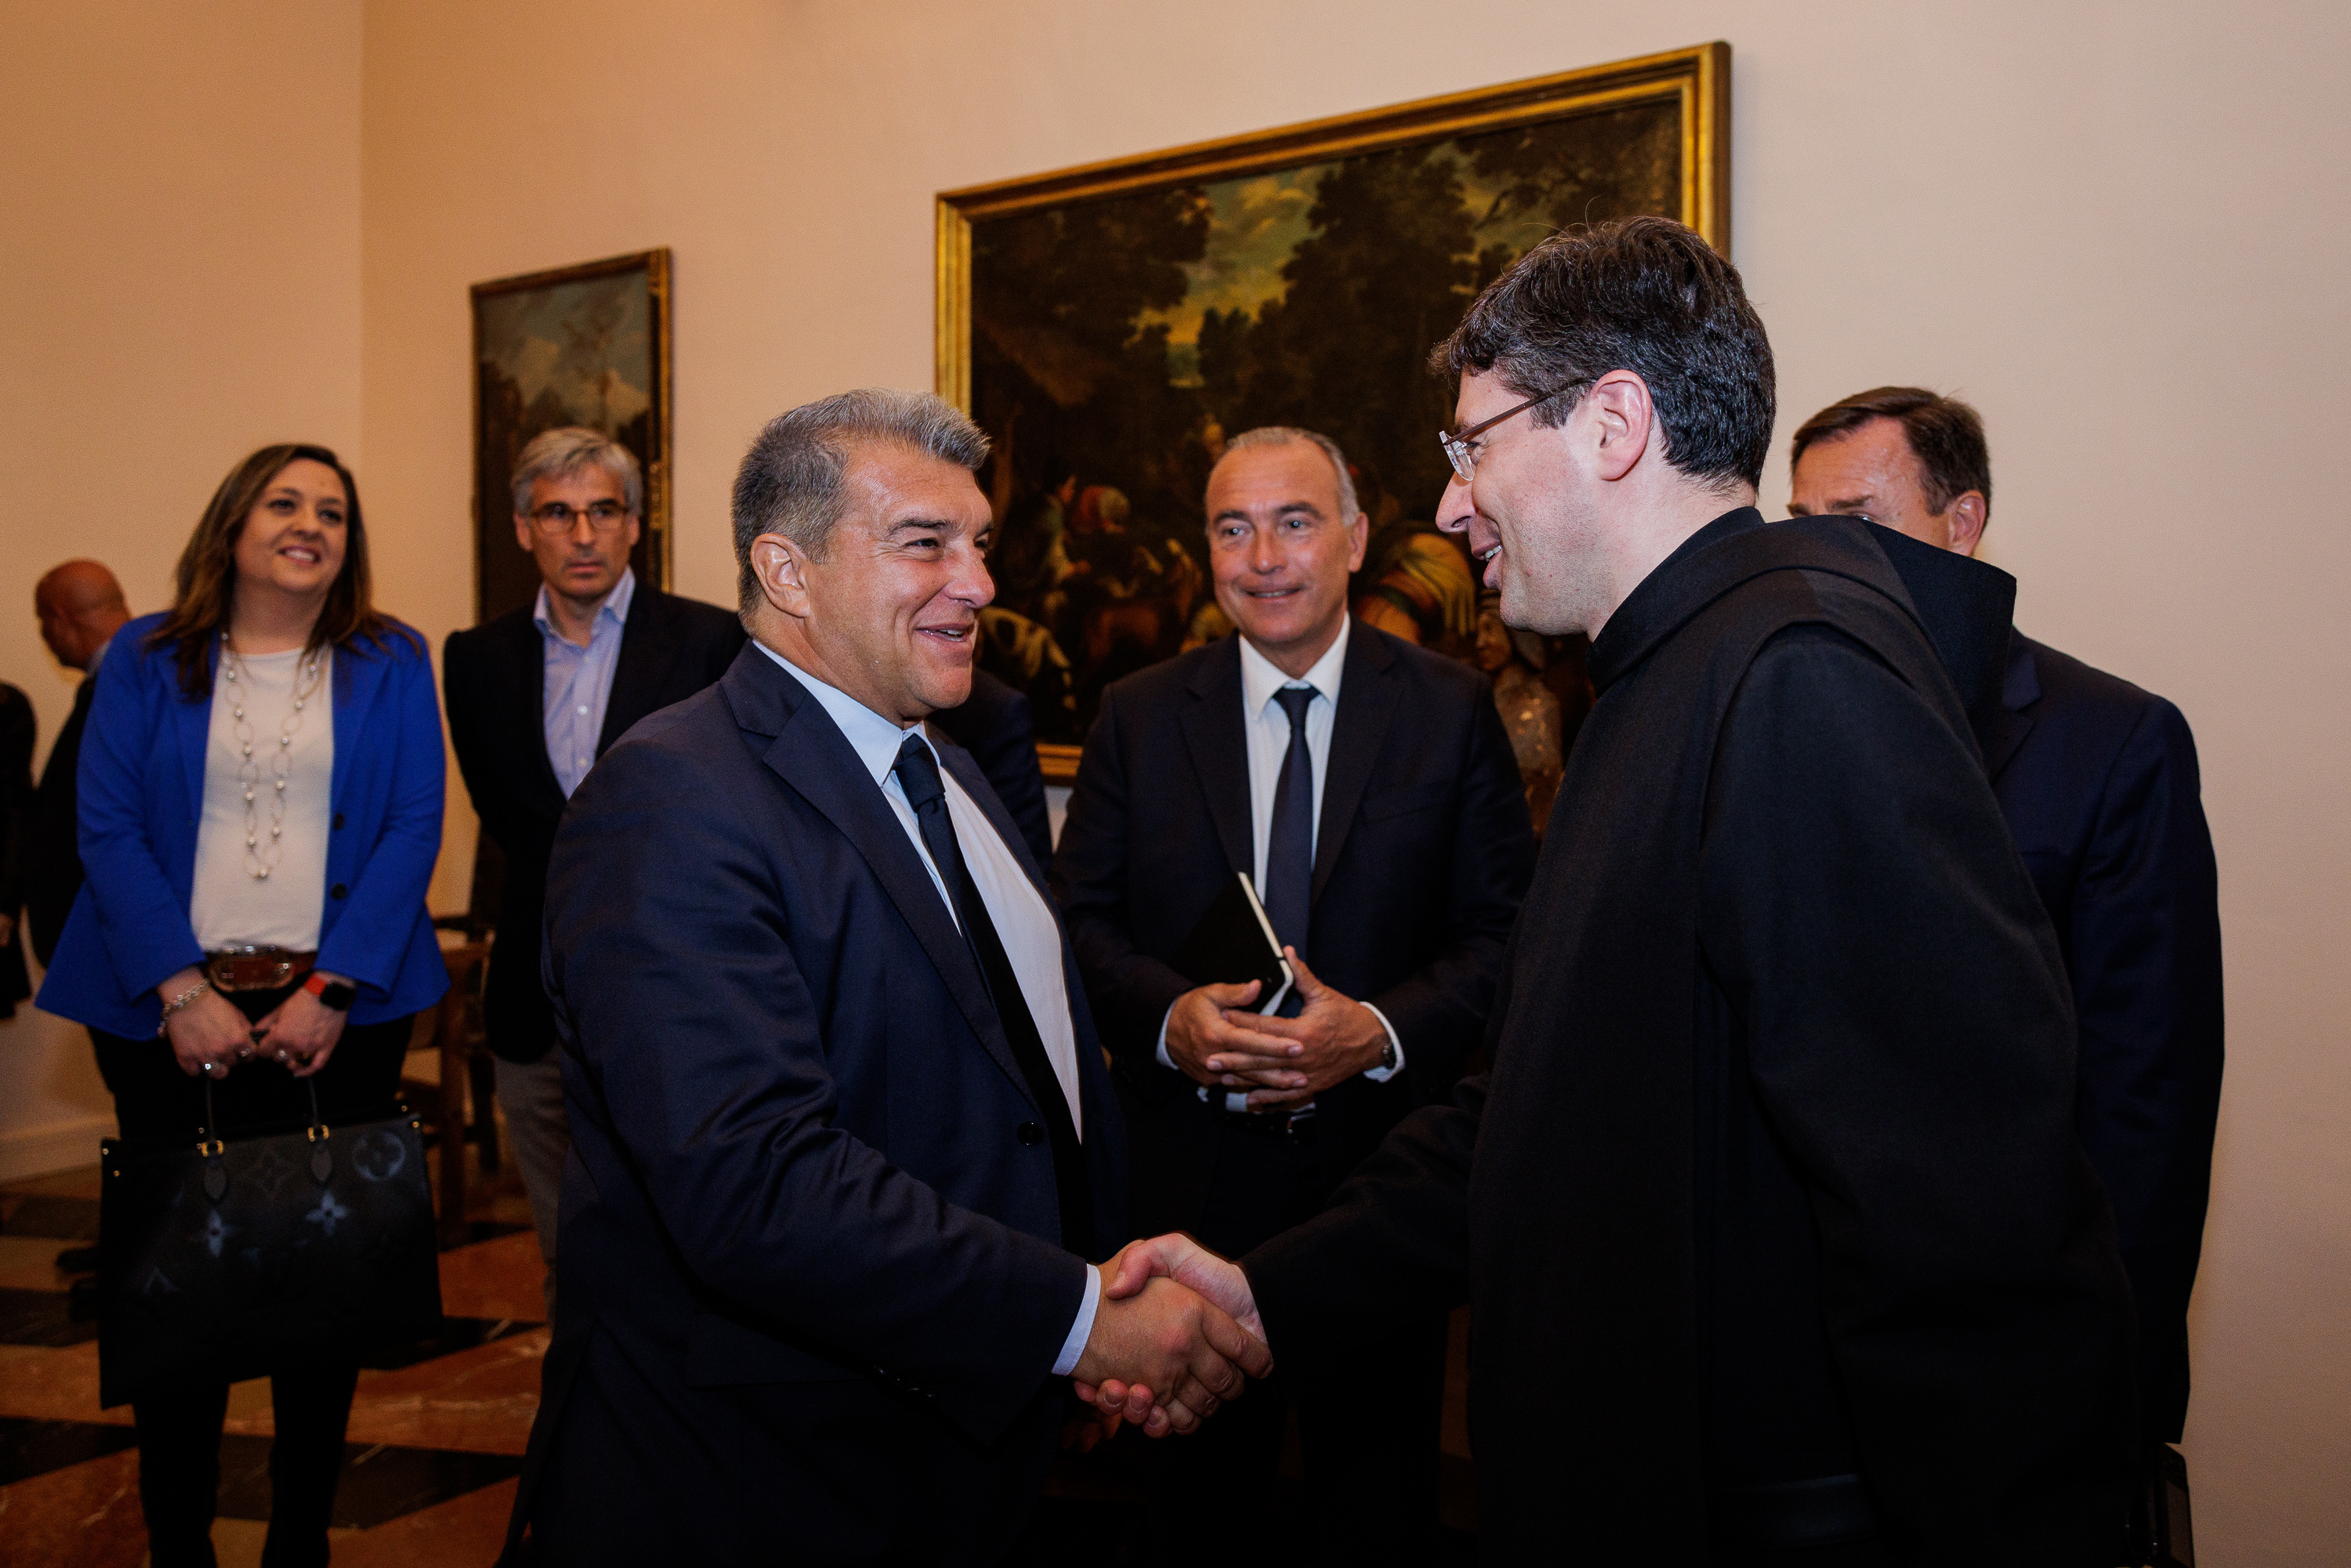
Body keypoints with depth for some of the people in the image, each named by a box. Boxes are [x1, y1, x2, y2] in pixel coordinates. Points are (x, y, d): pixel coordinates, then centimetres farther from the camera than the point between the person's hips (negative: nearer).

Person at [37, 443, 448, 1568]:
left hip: (341, 1011, 0)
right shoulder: (144, 661, 6)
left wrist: (331, 990, -11)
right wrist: (182, 992, -12)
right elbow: (108, 830, -1)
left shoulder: (391, 663, 6)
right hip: (173, 1012, 0)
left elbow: (413, 830, -2)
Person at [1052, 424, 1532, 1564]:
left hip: (1383, 1168, -1)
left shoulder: (1450, 709, -1)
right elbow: (1081, 919, 2)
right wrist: (1170, 1016, -17)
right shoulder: (1138, 716, 3)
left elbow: (1508, 932, -4)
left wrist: (1380, 1031, -19)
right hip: (1191, 1167, 1)